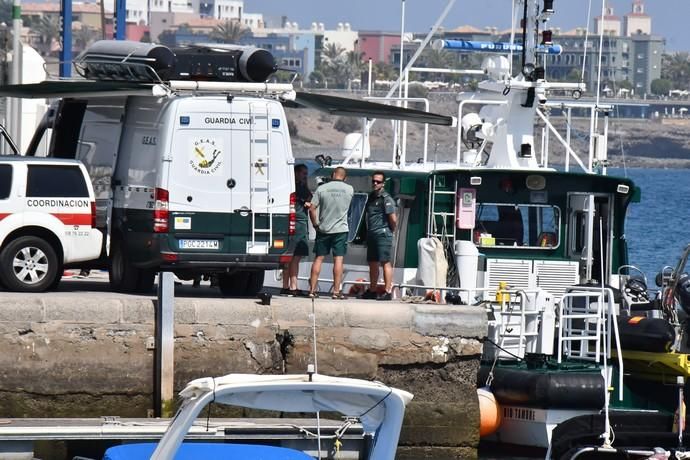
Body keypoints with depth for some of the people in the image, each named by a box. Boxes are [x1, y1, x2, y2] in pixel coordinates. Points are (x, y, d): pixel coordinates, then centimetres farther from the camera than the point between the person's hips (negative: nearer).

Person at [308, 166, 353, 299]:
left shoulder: (322, 188, -5)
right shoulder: (349, 189, -2)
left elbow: (312, 209, -7)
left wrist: (315, 224, 3)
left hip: (323, 229, 1)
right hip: (341, 229, -1)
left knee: (318, 258, 7)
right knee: (338, 260, -1)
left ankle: (312, 290, 6)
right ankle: (336, 291, -5)